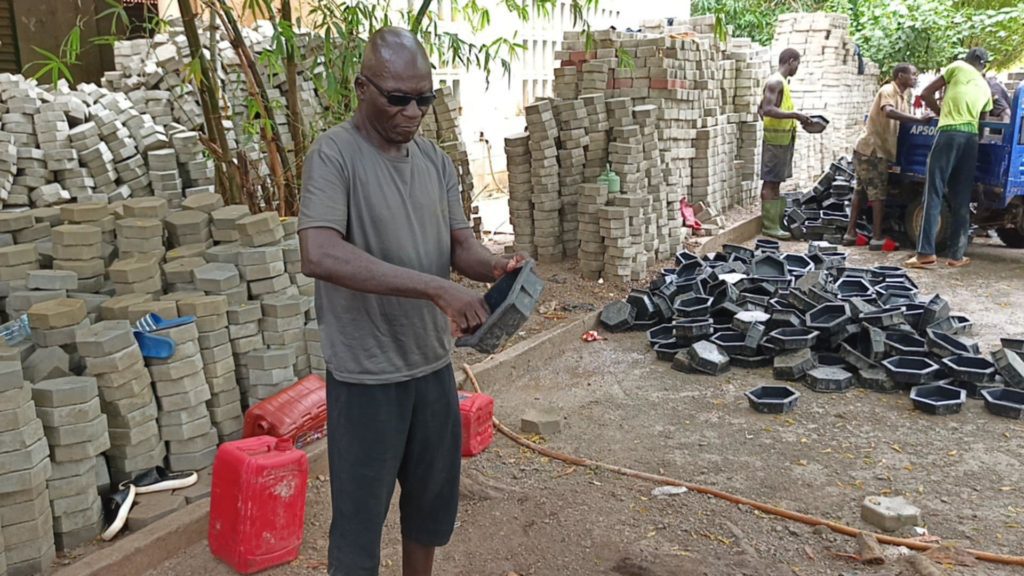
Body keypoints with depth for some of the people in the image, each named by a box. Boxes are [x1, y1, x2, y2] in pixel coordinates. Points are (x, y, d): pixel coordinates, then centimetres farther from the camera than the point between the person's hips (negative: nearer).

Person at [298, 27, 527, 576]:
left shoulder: (436, 160, 5)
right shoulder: (334, 154, -17)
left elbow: (461, 244, 4)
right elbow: (319, 255, -31)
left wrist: (495, 267, -21)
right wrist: (436, 289, -35)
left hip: (433, 364, 7)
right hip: (366, 375, -6)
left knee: (433, 500, 22)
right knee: (359, 515, 9)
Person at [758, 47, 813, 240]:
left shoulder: (782, 81, 17)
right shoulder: (775, 81, -13)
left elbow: (761, 108, 22)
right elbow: (767, 109, -23)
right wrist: (795, 114, -22)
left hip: (784, 139, 10)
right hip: (776, 139, -10)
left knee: (775, 181, 12)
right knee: (771, 182, -7)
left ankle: (775, 222, 18)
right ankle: (769, 225, -4)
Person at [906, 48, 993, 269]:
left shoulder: (958, 67, 13)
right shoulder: (986, 88, 25)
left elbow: (926, 94, 10)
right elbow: (982, 118, 22)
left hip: (949, 134, -4)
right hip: (971, 138, 4)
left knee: (934, 194, -7)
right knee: (961, 199, 7)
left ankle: (926, 253, -13)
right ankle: (957, 255, 6)